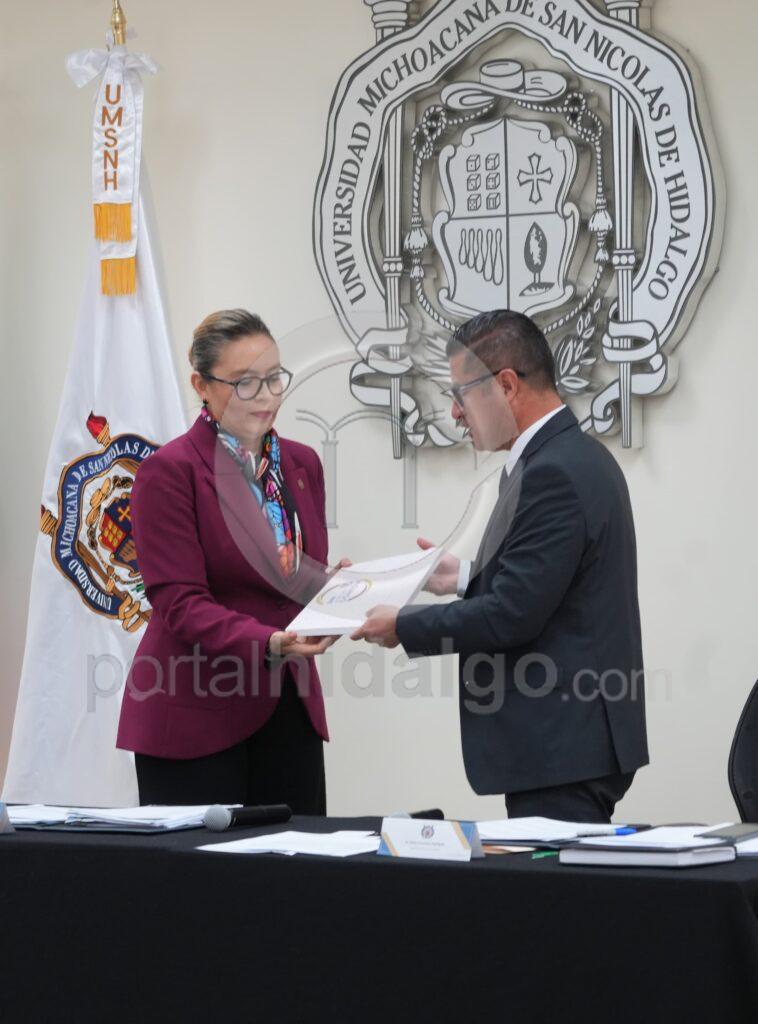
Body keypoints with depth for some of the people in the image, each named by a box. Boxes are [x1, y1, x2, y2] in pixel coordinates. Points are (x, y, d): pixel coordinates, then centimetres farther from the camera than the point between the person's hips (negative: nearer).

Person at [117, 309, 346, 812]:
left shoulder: (302, 464, 11)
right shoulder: (168, 471, -9)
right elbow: (180, 601, -15)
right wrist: (268, 644, -30)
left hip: (289, 708, 6)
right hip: (194, 716, -6)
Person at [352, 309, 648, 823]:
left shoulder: (553, 474, -19)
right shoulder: (574, 457, 14)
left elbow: (512, 614, -21)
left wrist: (404, 627, -10)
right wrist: (468, 578, 16)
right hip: (572, 740, 10)